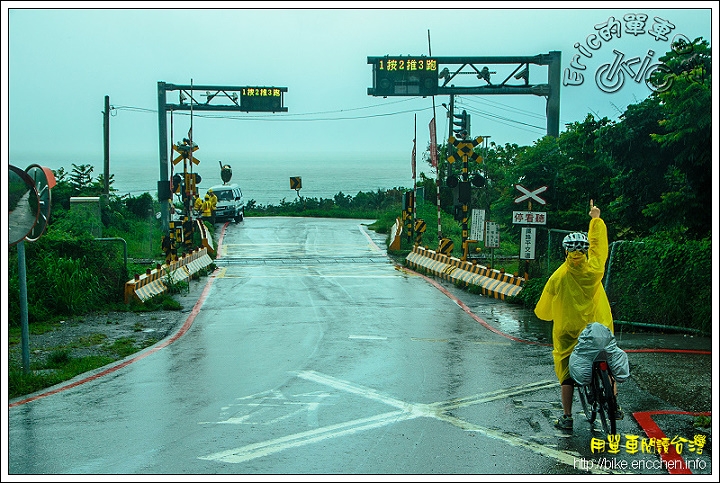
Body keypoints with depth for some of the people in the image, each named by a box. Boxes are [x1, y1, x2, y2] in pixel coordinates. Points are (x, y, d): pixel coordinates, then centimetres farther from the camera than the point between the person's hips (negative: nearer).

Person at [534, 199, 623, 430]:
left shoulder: (558, 277, -16)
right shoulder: (594, 269, -13)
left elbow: (544, 309, -3)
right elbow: (599, 243, 4)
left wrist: (541, 313, 21)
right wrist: (595, 218, 18)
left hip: (568, 333, -2)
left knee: (567, 372, 8)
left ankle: (567, 417, 8)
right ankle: (614, 407, 27)